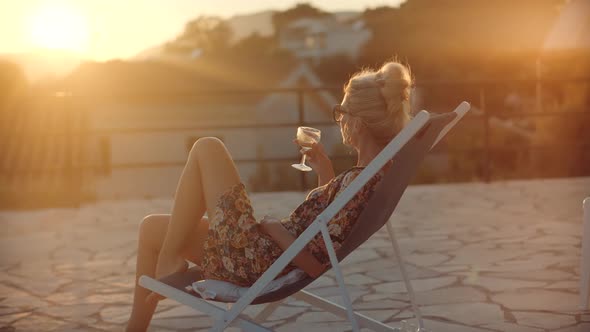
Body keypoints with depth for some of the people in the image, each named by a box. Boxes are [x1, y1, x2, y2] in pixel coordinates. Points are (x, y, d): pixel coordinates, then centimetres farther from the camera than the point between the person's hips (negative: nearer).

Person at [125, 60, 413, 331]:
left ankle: (168, 260, -2)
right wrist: (325, 175, 12)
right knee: (151, 228, 20)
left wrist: (274, 228, -11)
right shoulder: (374, 173, 5)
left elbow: (317, 264, -23)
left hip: (252, 261, -10)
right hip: (267, 255, 10)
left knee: (206, 149, -8)